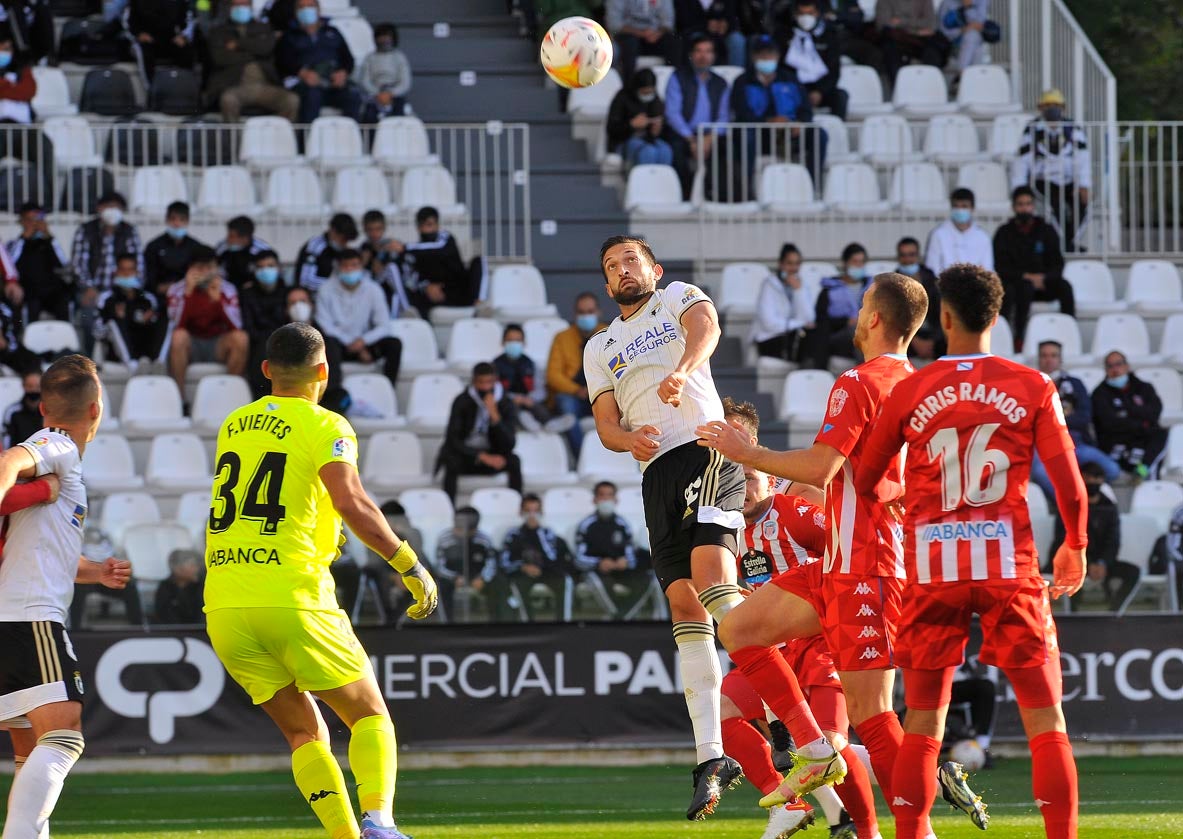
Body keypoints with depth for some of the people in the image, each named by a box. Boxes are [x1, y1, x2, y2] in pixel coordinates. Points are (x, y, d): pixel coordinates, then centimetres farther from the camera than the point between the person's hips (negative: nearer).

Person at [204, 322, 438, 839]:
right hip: (291, 598, -5)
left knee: (304, 732, 14)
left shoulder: (234, 425, 17)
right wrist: (409, 565, -10)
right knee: (370, 717, 7)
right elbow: (352, 504, -16)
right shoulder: (325, 427, -2)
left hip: (224, 605, 5)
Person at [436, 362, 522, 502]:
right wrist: (482, 456, -27)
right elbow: (452, 440, -18)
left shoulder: (506, 404, -8)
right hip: (464, 454, -2)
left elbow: (509, 445, -17)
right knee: (452, 462, -35)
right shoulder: (462, 402, -12)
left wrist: (495, 416, -30)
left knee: (514, 461, -27)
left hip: (491, 457, 2)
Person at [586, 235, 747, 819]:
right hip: (656, 472, 5)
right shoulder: (599, 348, 27)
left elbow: (705, 324, -10)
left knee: (710, 573, -26)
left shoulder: (675, 297, 13)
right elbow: (605, 423, 19)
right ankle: (710, 758, -6)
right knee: (684, 604, -3)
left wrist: (680, 370, -32)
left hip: (705, 448, -5)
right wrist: (629, 439, -7)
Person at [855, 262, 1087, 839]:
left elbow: (865, 483, 12)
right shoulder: (1032, 388, 0)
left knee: (922, 722, 7)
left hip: (931, 570, 1)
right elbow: (1070, 486, -2)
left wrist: (896, 492, 35)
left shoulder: (909, 392, 4)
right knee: (1045, 719, 2)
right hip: (1009, 564, -1)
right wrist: (1076, 547, 16)